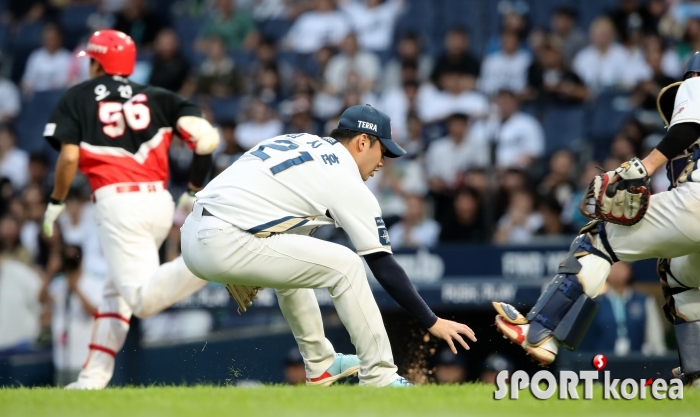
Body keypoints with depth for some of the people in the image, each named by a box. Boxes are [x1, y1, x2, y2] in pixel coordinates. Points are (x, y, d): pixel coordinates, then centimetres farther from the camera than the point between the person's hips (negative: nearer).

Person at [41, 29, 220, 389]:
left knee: (144, 299, -16)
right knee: (117, 287, 23)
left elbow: (69, 157, -3)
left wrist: (55, 204, 11)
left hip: (117, 201, -5)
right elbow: (207, 137, 5)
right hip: (160, 201, 6)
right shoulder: (156, 97, 18)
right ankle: (95, 374, 15)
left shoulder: (77, 98, 11)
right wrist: (194, 192, 16)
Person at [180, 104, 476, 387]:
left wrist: (238, 270, 23)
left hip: (192, 235, 9)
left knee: (289, 257, 33)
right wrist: (433, 323, 2)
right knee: (345, 266, -3)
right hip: (225, 246, -9)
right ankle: (379, 379, -1)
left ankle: (321, 365, 35)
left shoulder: (301, 142, 22)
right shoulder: (348, 183, -1)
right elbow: (383, 267, -2)